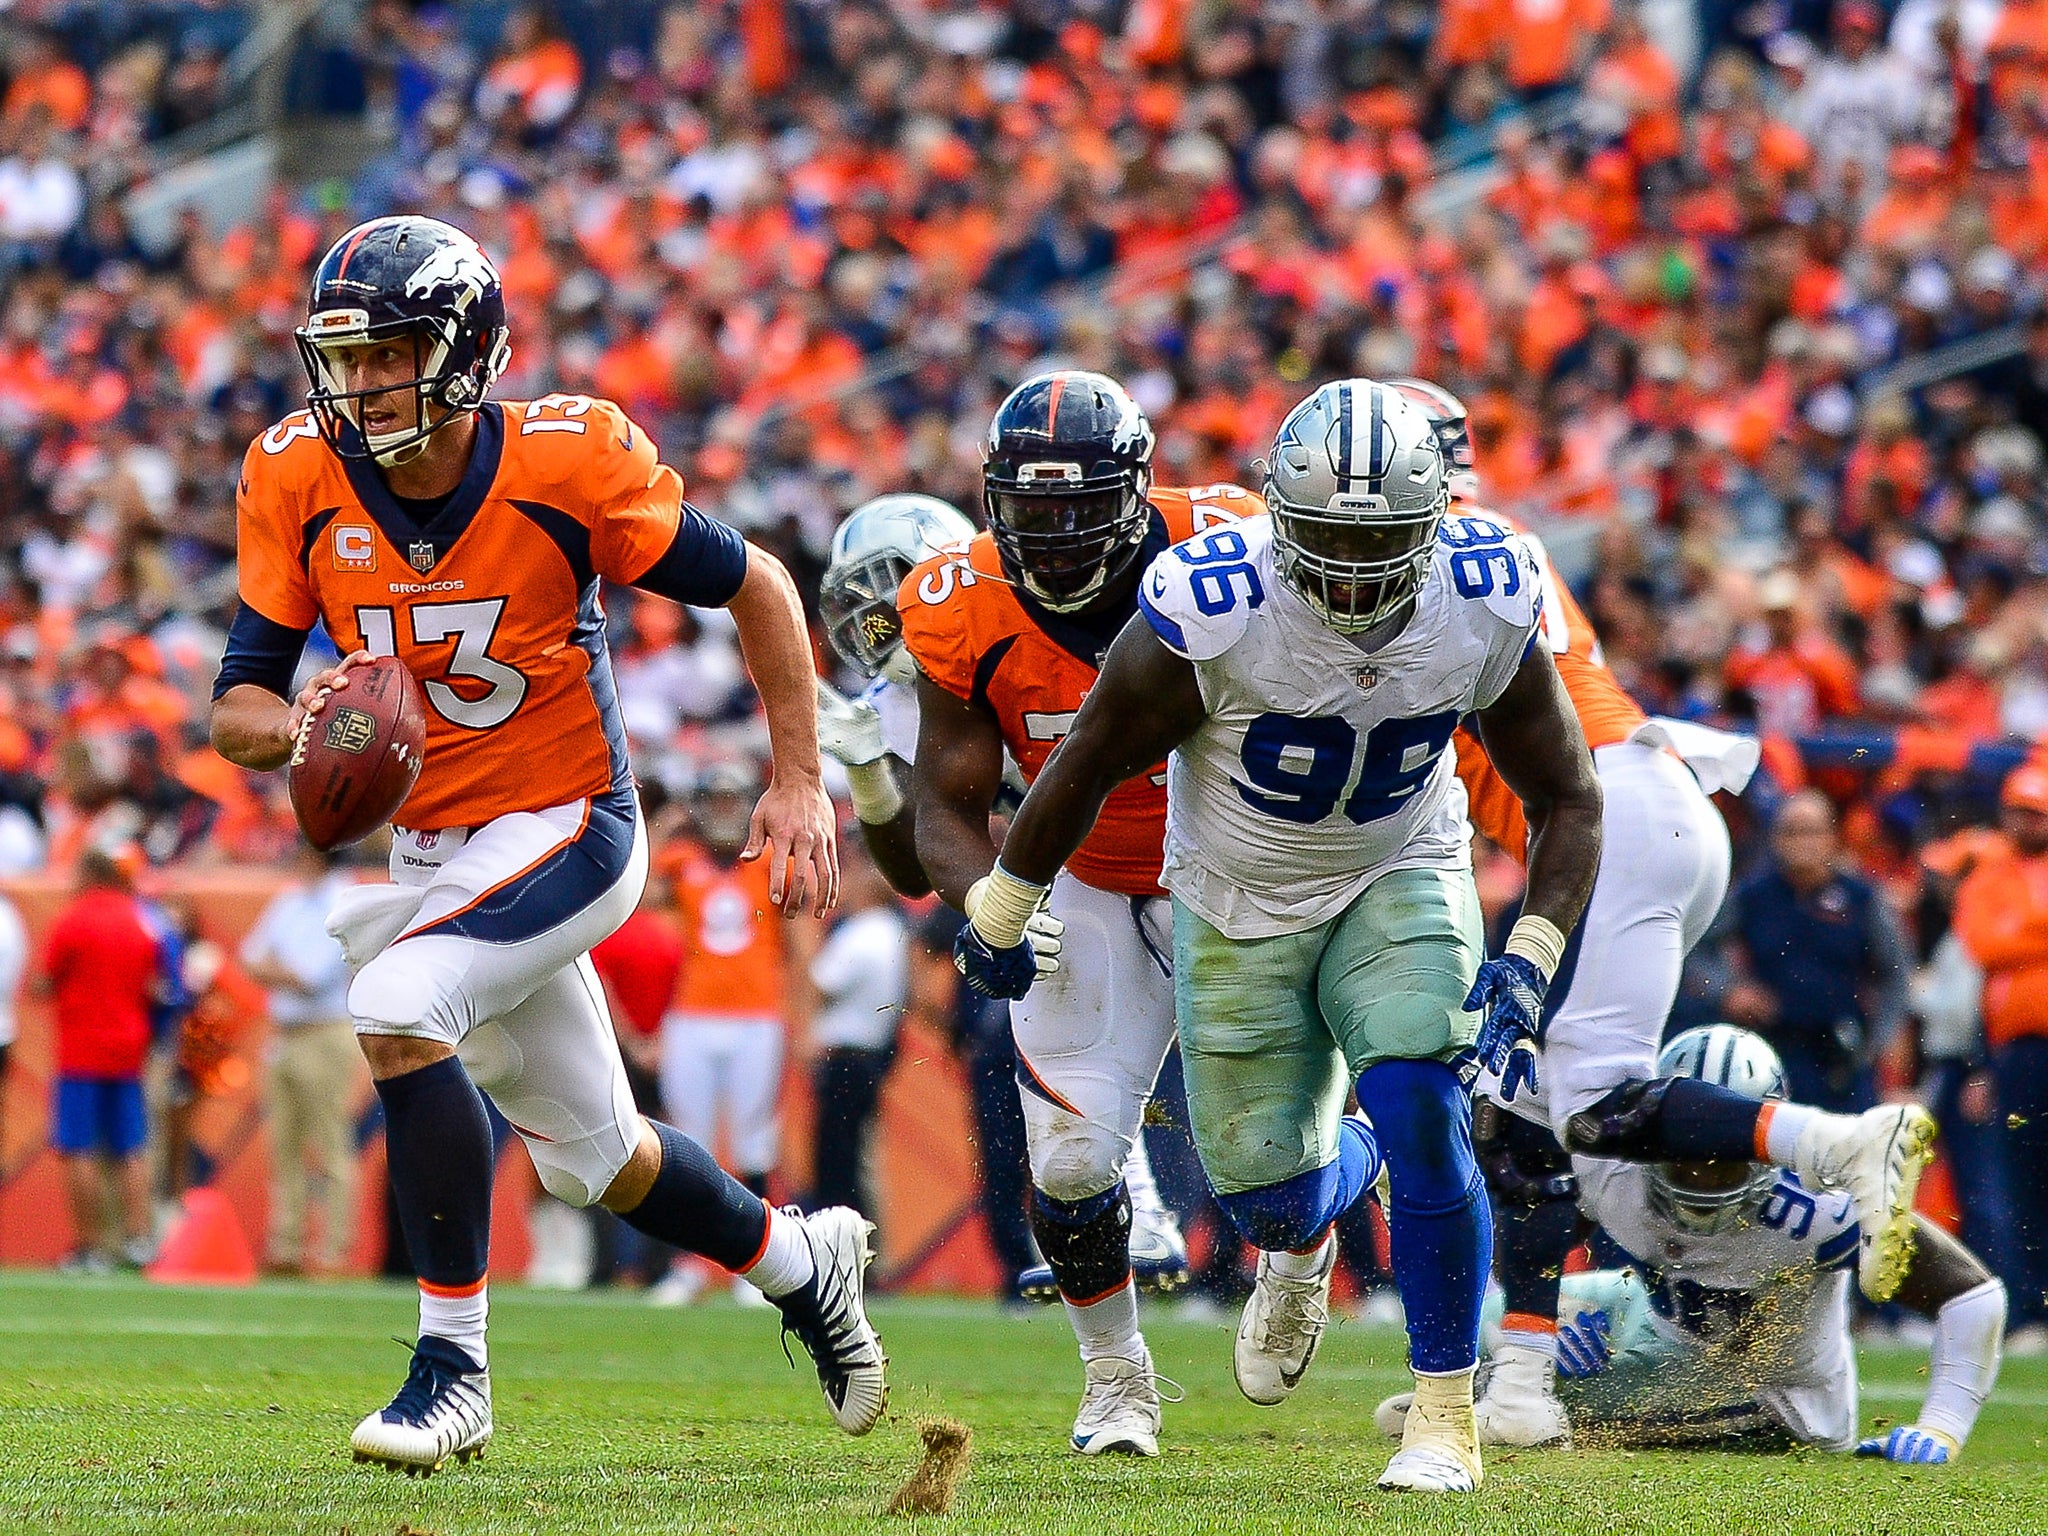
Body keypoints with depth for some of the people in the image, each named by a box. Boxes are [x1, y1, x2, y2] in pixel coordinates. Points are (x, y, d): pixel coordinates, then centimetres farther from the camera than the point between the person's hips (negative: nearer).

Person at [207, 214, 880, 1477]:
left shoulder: (566, 464, -20)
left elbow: (755, 587, -6)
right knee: (600, 1158, 17)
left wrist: (800, 783, -7)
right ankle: (801, 1258, 46)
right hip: (431, 847, 5)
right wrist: (301, 726, -31)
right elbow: (238, 707, -8)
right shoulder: (302, 483, -10)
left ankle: (453, 1370, -21)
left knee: (397, 1010, -29)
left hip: (567, 830, -5)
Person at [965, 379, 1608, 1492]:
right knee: (1268, 1188, 3)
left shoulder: (1486, 609, -22)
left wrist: (1527, 967, -20)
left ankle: (1446, 1418, -6)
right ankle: (1302, 1235, 45)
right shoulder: (1215, 612, -30)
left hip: (1399, 881, 0)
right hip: (1239, 907, 0)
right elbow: (1090, 763, -12)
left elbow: (1566, 796, -7)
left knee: (1420, 1118, -23)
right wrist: (1000, 914, -1)